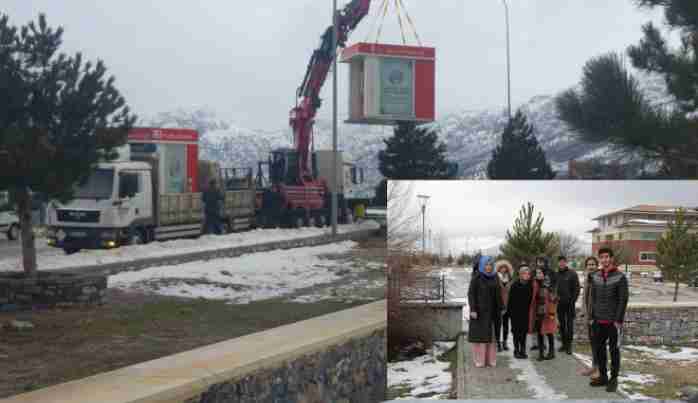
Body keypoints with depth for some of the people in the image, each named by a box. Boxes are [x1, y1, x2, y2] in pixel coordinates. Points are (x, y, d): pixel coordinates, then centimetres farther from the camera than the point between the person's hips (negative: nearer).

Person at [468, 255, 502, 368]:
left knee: (490, 334, 8)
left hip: (490, 311, 5)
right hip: (479, 311, -4)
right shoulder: (476, 278, -7)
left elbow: (498, 295, 9)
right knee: (478, 334, 0)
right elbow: (471, 294, -10)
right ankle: (479, 359, 6)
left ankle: (490, 358, 15)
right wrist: (473, 310, -17)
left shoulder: (494, 278, 7)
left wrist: (500, 308, 6)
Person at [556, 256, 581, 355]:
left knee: (569, 324, -1)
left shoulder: (572, 274, -4)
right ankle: (564, 343, 16)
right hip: (559, 304, 4)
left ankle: (569, 344, 2)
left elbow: (577, 288, -6)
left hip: (569, 303, -4)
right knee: (562, 324, 9)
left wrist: (573, 300, -12)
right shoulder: (556, 274, 8)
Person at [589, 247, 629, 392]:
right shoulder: (595, 277, 7)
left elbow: (623, 300, -10)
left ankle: (613, 379, 10)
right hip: (598, 321, 5)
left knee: (614, 350, 2)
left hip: (613, 321, -5)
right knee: (599, 349, 10)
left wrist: (618, 320, -14)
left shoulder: (620, 277, -8)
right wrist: (592, 316, 7)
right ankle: (602, 376, 22)